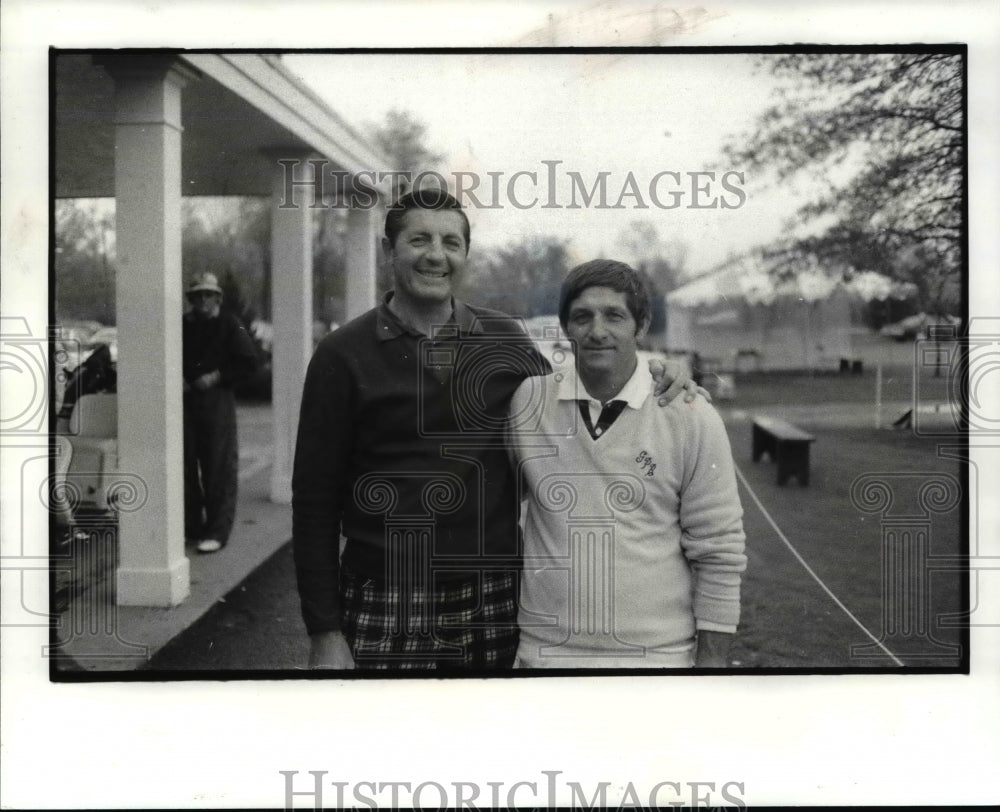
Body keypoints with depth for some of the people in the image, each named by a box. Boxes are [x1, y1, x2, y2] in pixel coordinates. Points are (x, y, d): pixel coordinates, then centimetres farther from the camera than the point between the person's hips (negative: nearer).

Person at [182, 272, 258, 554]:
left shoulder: (229, 324, 2)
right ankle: (190, 526, 18)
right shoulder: (182, 325, 12)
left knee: (219, 467, -6)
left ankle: (217, 531, -4)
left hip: (217, 401, -4)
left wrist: (217, 376, -10)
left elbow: (249, 361, -2)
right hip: (186, 401, 4)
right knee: (185, 464, 6)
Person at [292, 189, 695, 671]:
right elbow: (315, 502, -2)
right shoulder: (344, 355, -2)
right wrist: (324, 633, -7)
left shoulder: (506, 342, 5)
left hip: (493, 605, 3)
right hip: (384, 609, -2)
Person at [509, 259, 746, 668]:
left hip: (658, 653, -1)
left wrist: (711, 660, -3)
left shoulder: (692, 420, -5)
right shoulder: (526, 406, 0)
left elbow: (718, 554, -2)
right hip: (544, 650, 1)